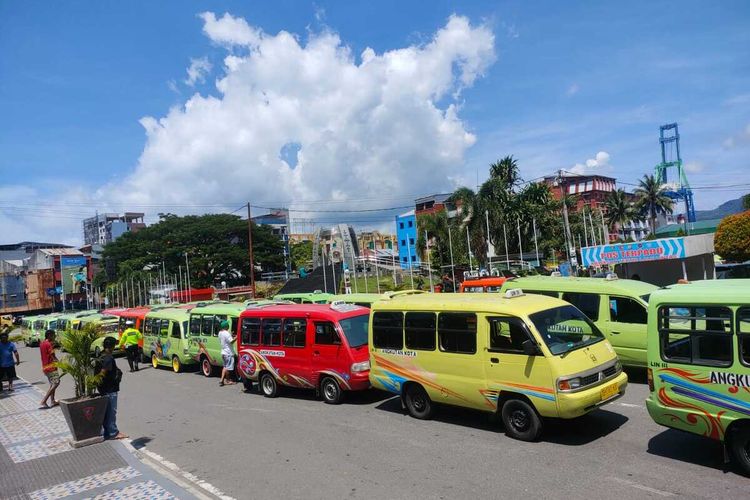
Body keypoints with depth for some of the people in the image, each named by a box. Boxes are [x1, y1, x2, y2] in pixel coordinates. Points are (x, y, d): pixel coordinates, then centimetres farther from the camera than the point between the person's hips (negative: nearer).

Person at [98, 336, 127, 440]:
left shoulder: (102, 357, 8)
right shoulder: (109, 358, -20)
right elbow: (103, 372, -25)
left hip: (104, 389, 9)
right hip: (110, 389, -9)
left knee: (106, 411, 15)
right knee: (111, 411, -1)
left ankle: (107, 431, 23)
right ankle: (113, 432, 6)